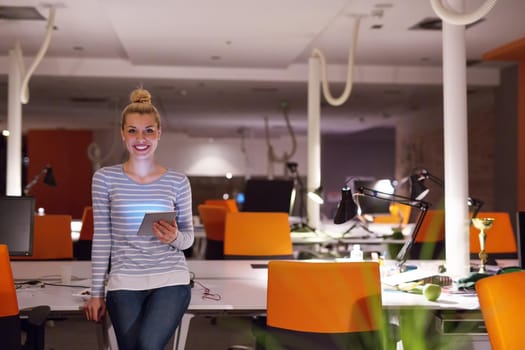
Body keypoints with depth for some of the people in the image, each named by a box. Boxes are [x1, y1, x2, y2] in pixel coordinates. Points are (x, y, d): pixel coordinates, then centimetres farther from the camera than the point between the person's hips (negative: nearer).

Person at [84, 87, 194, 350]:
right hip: (125, 283, 1)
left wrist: (175, 237, -14)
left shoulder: (178, 181, 4)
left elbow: (189, 237, 10)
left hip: (171, 280, 0)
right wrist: (97, 292, 4)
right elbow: (101, 238, 4)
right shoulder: (105, 178, 3)